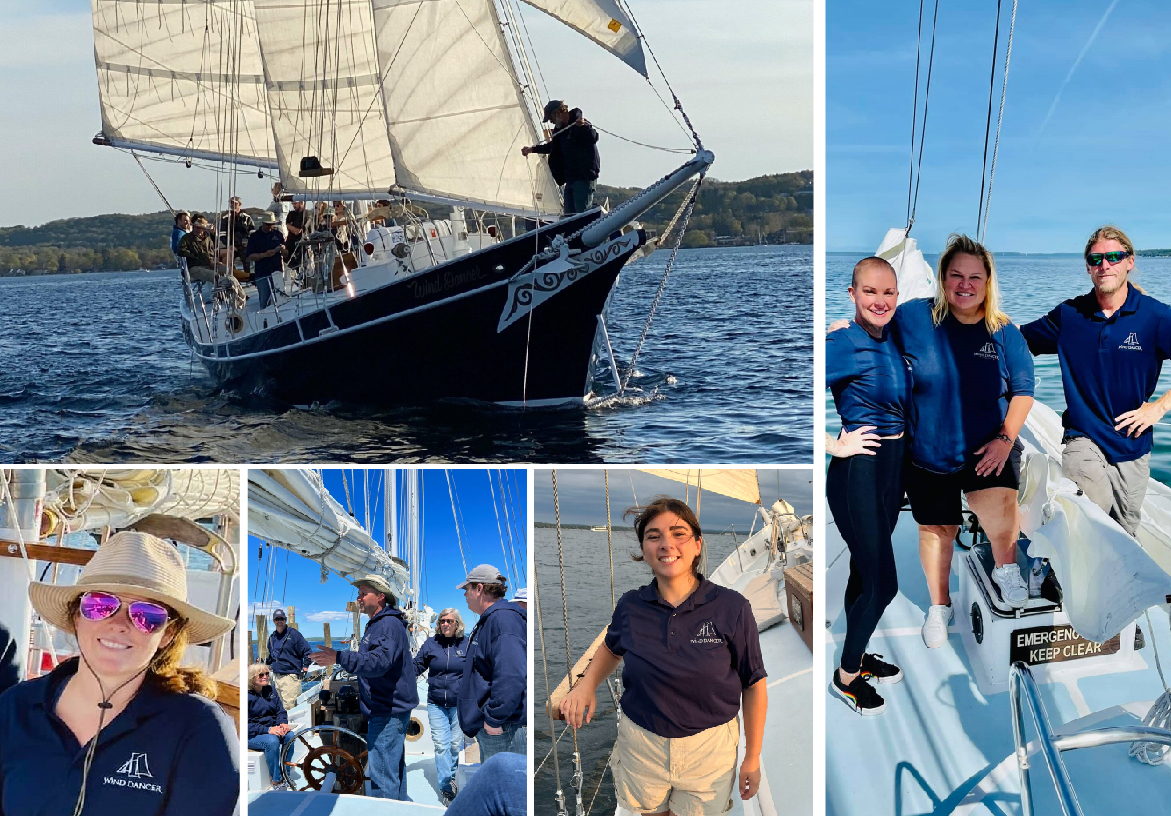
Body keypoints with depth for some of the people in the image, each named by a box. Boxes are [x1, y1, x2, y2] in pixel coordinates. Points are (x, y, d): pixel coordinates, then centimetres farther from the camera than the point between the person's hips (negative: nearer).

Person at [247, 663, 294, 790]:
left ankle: (285, 774, -12)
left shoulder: (270, 690, 8)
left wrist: (283, 724, -10)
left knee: (290, 735, -24)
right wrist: (267, 730, -26)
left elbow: (281, 711, 12)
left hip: (272, 729, 6)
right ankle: (276, 780, -23)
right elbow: (247, 724, -17)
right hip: (251, 736, -6)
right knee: (272, 741, -35)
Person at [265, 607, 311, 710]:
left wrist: (305, 666, -9)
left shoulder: (293, 634, -4)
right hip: (276, 676, 7)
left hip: (290, 676, -7)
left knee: (289, 705, -14)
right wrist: (266, 662, 16)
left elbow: (307, 651, -4)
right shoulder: (272, 637, 15)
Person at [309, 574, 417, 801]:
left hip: (388, 712, -11)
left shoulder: (389, 625, -17)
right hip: (389, 708, 11)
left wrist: (340, 658, -35)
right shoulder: (376, 624, 18)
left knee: (382, 774, -11)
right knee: (394, 769, 20)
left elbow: (379, 662, -31)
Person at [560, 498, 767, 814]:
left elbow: (753, 685, -6)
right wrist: (587, 684, -3)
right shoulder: (630, 606, -7)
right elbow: (612, 646, 16)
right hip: (640, 744, 3)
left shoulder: (732, 608, -15)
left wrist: (752, 758, -2)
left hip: (708, 748, -2)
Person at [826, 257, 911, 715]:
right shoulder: (844, 344, -18)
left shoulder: (891, 341, 5)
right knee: (883, 582, -2)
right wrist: (836, 447, -19)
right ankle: (846, 676, 16)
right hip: (859, 471, -7)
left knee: (866, 571, 20)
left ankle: (858, 656, 37)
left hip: (892, 469, 7)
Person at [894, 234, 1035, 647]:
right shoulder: (913, 318, -10)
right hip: (927, 454, 1)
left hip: (988, 449, -1)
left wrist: (1006, 438, -10)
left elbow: (1023, 390, 1)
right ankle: (939, 605, 38)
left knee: (997, 507, -27)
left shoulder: (1004, 332, -5)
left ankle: (1006, 570, 5)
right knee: (936, 530, 14)